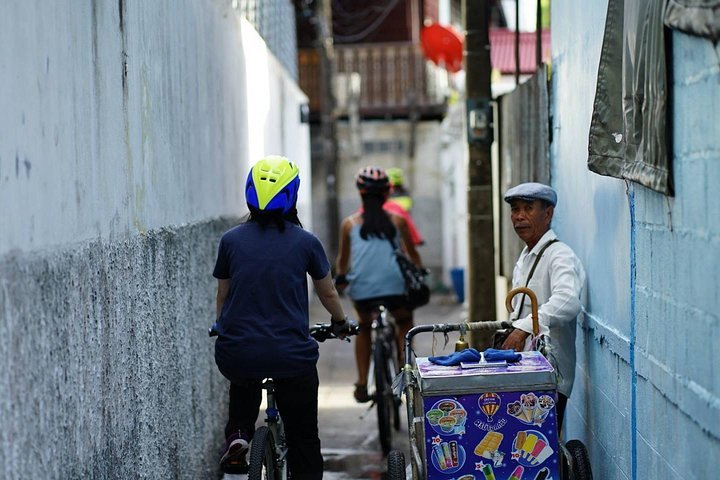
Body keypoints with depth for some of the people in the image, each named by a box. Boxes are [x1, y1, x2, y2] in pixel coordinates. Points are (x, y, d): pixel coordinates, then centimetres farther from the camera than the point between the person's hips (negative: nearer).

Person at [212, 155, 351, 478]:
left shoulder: (231, 240, 2)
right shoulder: (305, 242, -1)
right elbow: (328, 293, 14)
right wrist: (340, 323, 34)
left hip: (236, 357, 2)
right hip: (292, 359, -1)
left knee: (244, 376, 38)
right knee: (304, 443, 15)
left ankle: (237, 433, 17)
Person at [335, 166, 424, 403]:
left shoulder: (350, 223, 13)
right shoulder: (397, 221, 13)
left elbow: (342, 259, 23)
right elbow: (412, 254, 21)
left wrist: (340, 277, 41)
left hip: (362, 288, 1)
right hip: (394, 285, -1)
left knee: (364, 327, 27)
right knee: (405, 322, 28)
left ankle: (362, 384, 19)